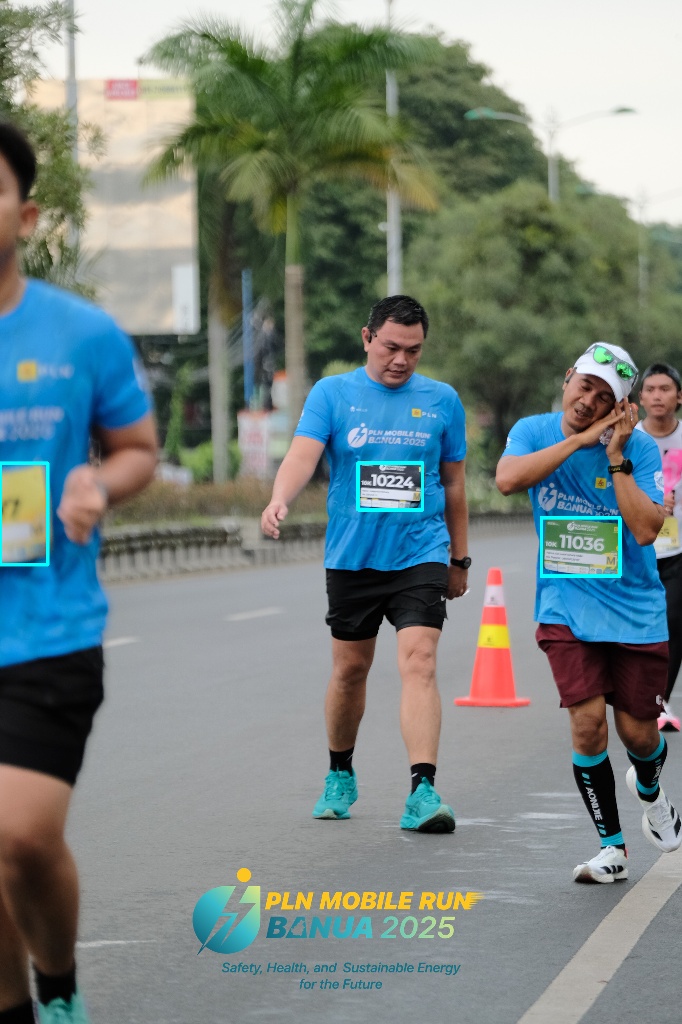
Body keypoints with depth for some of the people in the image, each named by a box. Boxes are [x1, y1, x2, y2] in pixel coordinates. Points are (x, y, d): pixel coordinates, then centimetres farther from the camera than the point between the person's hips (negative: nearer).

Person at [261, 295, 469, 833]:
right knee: (350, 669, 11)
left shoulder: (442, 400, 6)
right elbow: (303, 453, -14)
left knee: (418, 663, -16)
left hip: (421, 554, -1)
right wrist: (279, 501, -34)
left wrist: (459, 559, 19)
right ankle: (340, 776, 33)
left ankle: (424, 792, -23)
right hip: (351, 559, 1)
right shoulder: (332, 394, 1)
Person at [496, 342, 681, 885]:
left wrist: (616, 456, -23)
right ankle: (612, 846, 2)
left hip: (636, 610, 0)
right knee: (588, 721, -14)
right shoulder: (534, 432, -3)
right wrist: (579, 439, -24)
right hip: (566, 609, 0)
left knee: (637, 732, 5)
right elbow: (508, 478, -25)